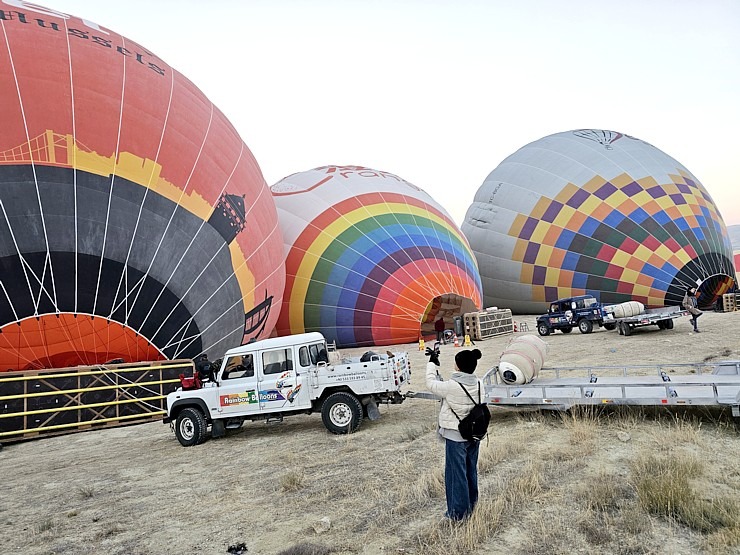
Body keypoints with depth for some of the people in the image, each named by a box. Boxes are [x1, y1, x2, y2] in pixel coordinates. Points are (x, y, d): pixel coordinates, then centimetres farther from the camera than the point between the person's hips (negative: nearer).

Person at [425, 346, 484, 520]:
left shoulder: (451, 386, -23)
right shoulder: (478, 385, -4)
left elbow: (431, 384, -7)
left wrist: (432, 363, 5)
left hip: (455, 436, -6)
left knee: (457, 473, 6)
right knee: (471, 471, 20)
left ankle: (458, 512, 16)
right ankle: (471, 505, 34)